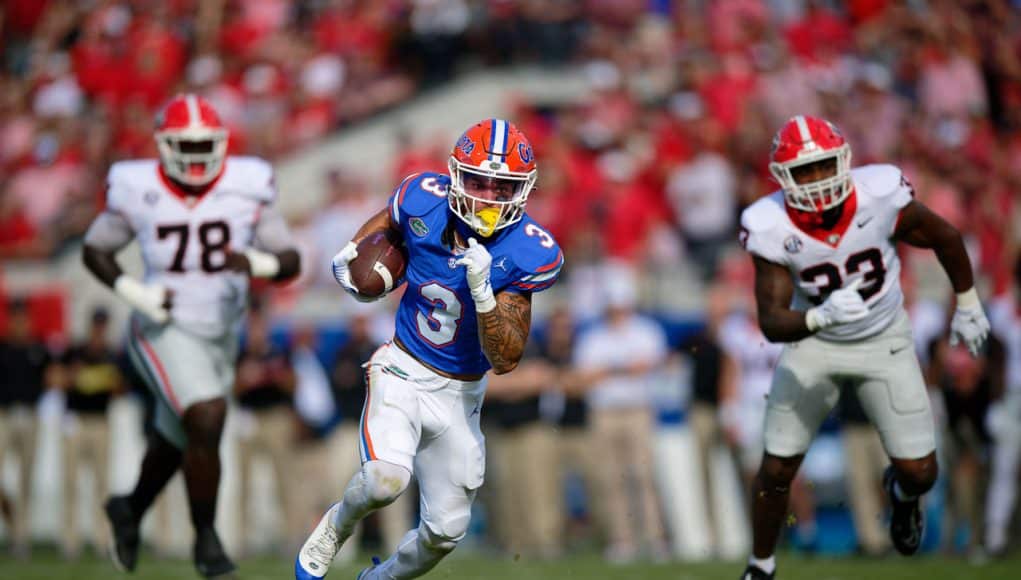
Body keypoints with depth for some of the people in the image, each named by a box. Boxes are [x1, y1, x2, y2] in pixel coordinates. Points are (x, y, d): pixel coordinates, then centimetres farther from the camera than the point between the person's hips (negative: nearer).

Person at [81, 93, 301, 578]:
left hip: (221, 333, 4)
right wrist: (134, 293, -15)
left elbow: (290, 261, -6)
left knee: (176, 438, 19)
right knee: (206, 421, -22)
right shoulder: (139, 191, -13)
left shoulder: (245, 187, -9)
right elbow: (95, 251, 1)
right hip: (167, 332, -4)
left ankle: (131, 510, 47)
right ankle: (205, 538, -4)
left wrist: (255, 262, -27)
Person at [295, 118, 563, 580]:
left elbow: (505, 361, -20)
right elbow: (387, 218, 15)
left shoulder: (527, 255, -18)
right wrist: (350, 251, -2)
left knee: (445, 533, 8)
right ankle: (336, 527, 3)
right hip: (401, 371, -1)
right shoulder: (423, 203, -14)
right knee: (386, 480, -30)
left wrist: (482, 291, -32)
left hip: (458, 394, 1)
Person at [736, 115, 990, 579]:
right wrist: (821, 317, -47)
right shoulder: (772, 228, -25)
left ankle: (902, 495, 38)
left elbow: (944, 237, -6)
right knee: (776, 470, 0)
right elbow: (771, 323, -27)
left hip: (884, 343, 0)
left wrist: (967, 304, 6)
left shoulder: (880, 196, -25)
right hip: (814, 345, 0)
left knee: (919, 472, -1)